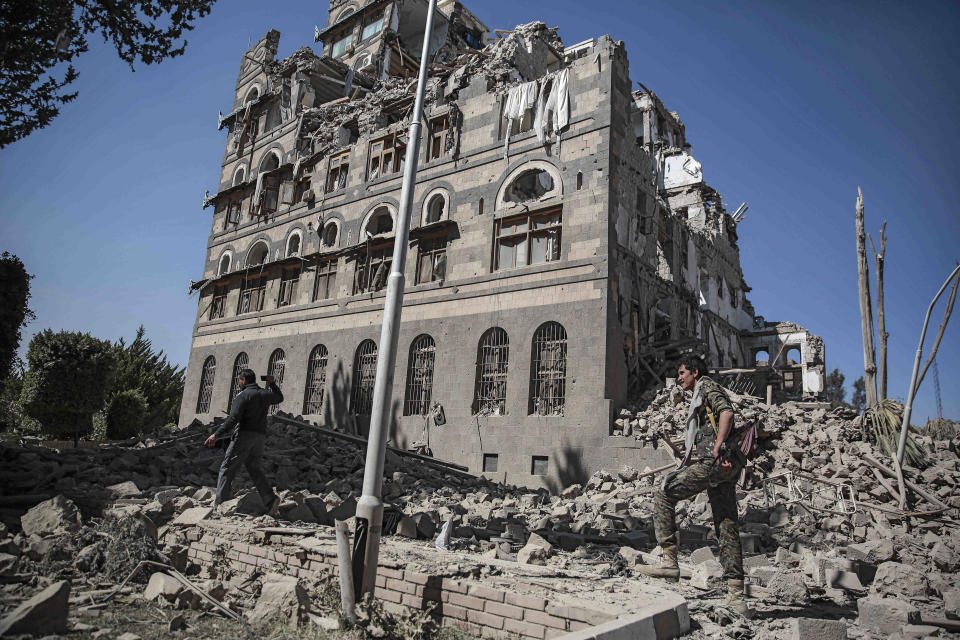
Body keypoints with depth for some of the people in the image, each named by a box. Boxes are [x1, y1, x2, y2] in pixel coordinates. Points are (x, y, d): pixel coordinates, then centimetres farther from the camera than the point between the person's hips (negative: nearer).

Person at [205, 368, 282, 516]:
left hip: (244, 434, -7)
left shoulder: (243, 395, -7)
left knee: (227, 467, 2)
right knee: (254, 469, 11)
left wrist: (216, 435, -13)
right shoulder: (265, 394, 14)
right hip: (260, 436, 7)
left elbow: (233, 419, -15)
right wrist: (273, 384, 30)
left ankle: (220, 502, 0)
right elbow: (279, 398, 35)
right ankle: (271, 499, -4)